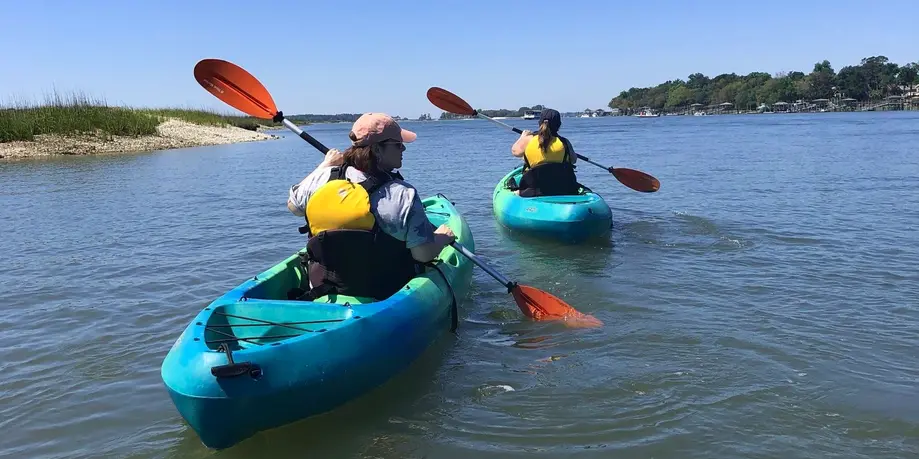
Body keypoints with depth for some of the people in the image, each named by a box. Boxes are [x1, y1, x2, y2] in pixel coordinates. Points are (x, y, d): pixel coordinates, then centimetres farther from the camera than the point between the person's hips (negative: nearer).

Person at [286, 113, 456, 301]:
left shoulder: (322, 178, -13)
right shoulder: (403, 195, -26)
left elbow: (293, 205, 9)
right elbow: (424, 254, -22)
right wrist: (443, 237, 0)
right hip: (386, 297, -5)